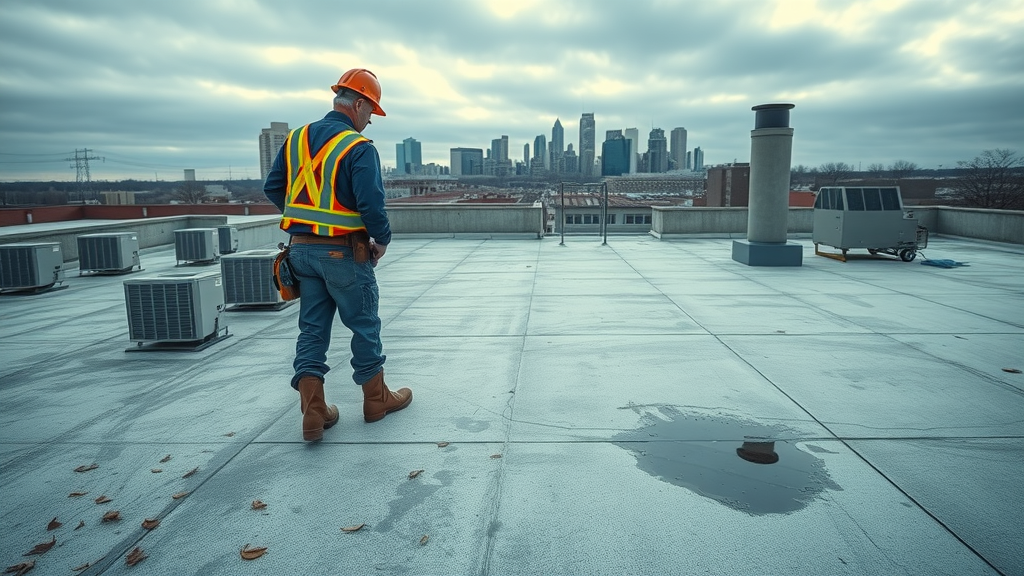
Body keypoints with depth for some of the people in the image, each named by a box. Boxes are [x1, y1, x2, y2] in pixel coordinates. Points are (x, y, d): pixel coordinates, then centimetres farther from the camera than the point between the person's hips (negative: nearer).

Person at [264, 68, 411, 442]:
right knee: (364, 326, 10)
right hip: (344, 253, -6)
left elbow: (273, 189, 9)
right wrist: (382, 239, -7)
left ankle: (313, 412, 9)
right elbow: (371, 202, -23)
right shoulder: (358, 148, -15)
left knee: (312, 328, 11)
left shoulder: (296, 138, 6)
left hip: (302, 249, 6)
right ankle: (376, 399, 24)